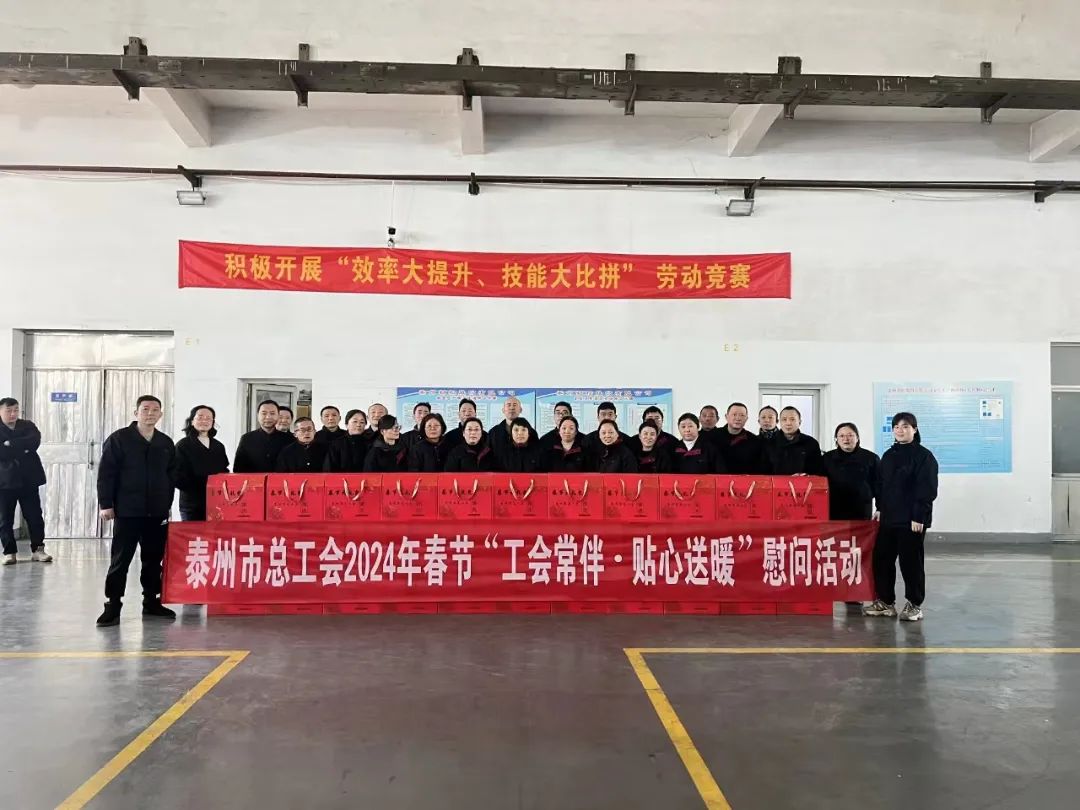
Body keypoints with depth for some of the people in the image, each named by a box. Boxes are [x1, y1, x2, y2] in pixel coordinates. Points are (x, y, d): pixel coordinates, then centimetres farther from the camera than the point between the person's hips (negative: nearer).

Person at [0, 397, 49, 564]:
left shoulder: (28, 425, 8)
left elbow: (34, 441, -12)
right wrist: (22, 448, -13)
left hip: (28, 479, 1)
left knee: (35, 516, 3)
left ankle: (37, 549, 11)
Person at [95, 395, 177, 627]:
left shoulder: (166, 443, 10)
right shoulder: (118, 439, -3)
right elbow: (105, 474, -5)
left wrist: (167, 504, 13)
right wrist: (106, 504, -9)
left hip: (157, 513, 4)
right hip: (127, 511, -4)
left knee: (154, 559, 10)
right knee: (120, 560, 1)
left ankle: (152, 601, 22)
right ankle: (113, 606, 8)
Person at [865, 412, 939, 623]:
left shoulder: (924, 456, -7)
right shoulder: (889, 455, 14)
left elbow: (927, 489, -13)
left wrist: (919, 517, -17)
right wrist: (880, 508, 11)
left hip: (912, 520, -7)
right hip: (888, 518, 7)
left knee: (911, 561, 0)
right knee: (881, 558, 8)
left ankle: (914, 605, 12)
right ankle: (885, 601, 19)